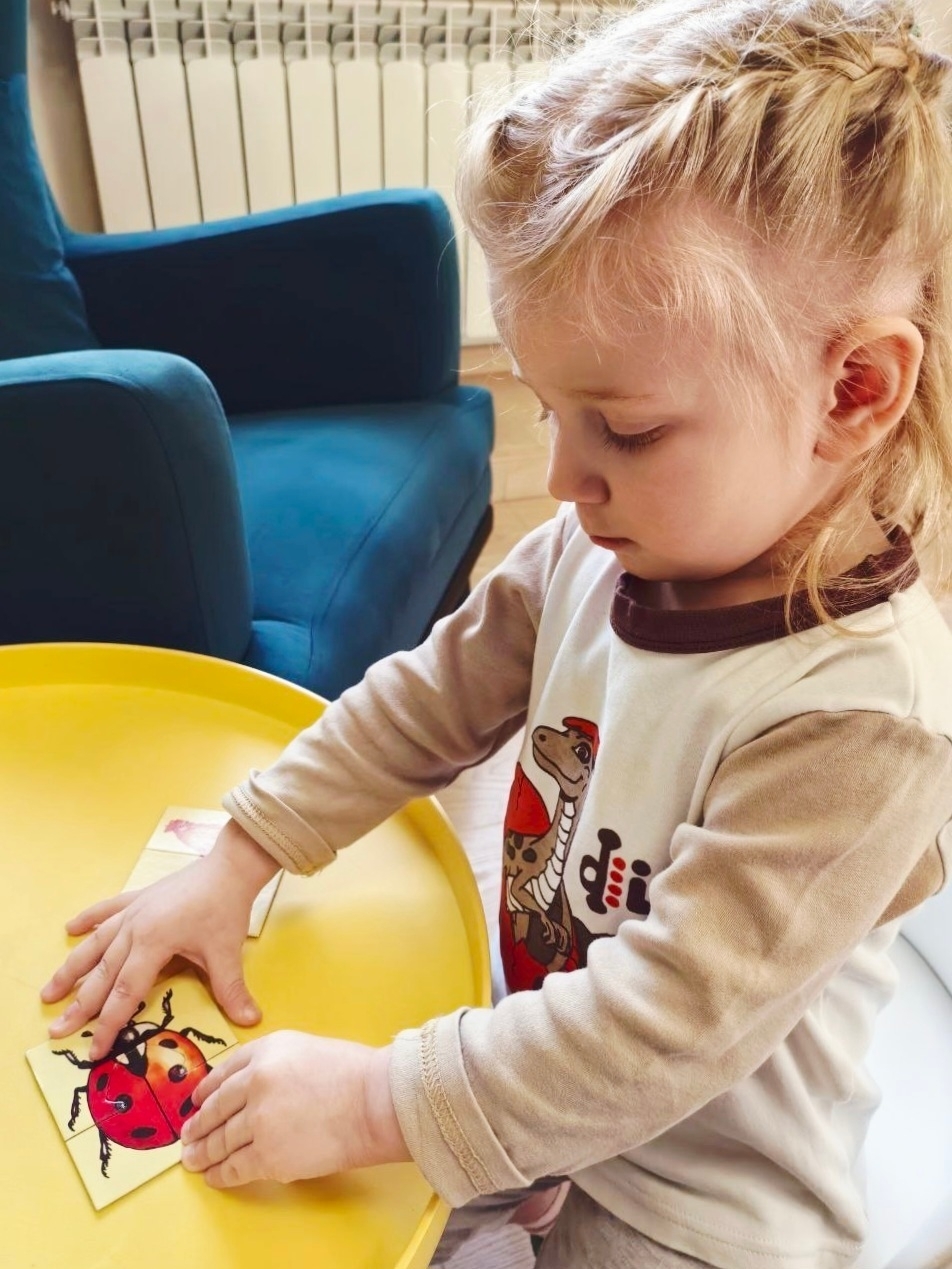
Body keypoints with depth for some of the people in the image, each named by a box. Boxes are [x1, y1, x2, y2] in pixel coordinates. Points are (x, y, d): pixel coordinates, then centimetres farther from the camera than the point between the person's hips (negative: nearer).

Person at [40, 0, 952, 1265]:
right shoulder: (596, 550, -14)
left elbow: (671, 1026, -32)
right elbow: (425, 704, -3)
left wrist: (374, 1102, -27)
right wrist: (233, 863, -6)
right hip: (535, 1047, 5)